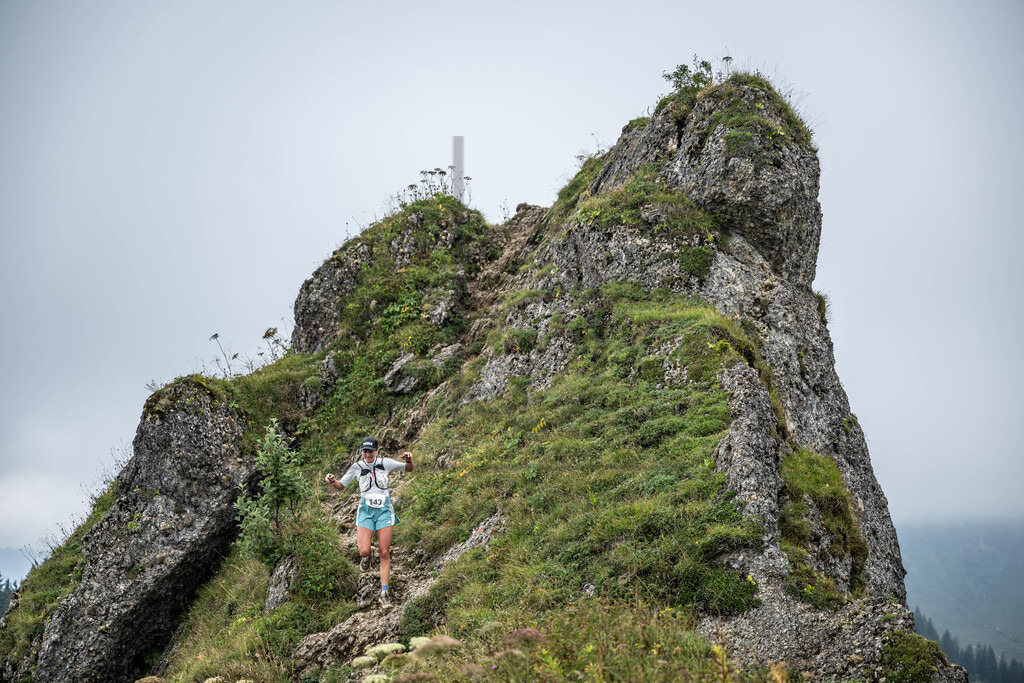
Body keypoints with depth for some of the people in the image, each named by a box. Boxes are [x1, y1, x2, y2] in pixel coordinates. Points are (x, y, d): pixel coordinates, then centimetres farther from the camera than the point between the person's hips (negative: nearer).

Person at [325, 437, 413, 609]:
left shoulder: (385, 463, -1)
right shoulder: (357, 467, 1)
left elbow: (409, 469, 10)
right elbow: (341, 485, 11)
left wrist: (409, 460, -13)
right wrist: (332, 481, -12)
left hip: (384, 510, 0)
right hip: (366, 510, 0)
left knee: (385, 553, -4)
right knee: (363, 551, -16)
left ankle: (384, 593, 3)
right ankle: (368, 555, 23)